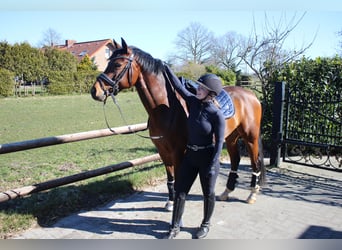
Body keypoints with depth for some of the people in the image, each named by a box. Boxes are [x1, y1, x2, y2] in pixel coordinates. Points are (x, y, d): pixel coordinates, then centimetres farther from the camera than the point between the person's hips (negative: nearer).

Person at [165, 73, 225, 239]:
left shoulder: (216, 114, -17)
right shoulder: (193, 102, -2)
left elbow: (219, 142, -15)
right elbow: (178, 86, 5)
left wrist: (213, 165, -18)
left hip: (207, 157, -5)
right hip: (190, 155, 5)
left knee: (208, 193, 13)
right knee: (180, 191, 8)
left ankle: (205, 224, 35)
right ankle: (175, 227, 22)